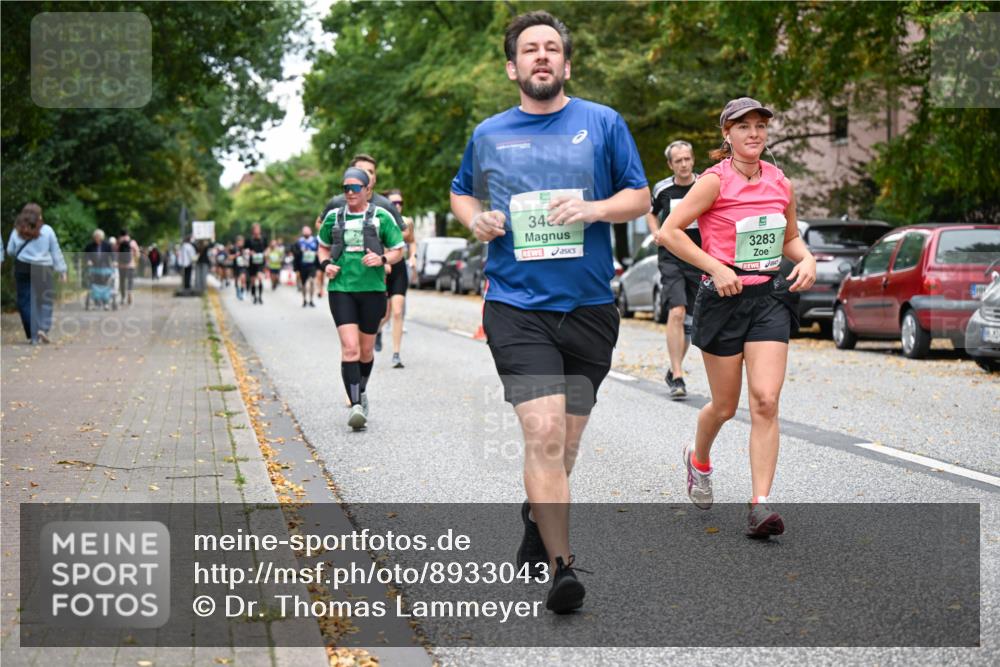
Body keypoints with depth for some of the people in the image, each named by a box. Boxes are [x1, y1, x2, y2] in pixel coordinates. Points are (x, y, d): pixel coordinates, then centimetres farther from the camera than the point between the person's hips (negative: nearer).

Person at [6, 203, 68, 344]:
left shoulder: (18, 231, 2)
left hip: (22, 268, 1)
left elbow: (10, 250, 9)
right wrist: (62, 270, 9)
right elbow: (56, 252, 3)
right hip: (42, 269, -1)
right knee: (45, 300, 9)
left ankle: (33, 336, 2)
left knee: (25, 302, 6)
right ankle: (43, 328, -10)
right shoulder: (47, 230, -1)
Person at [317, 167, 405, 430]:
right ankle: (356, 405, -16)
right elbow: (323, 247, 23)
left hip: (372, 289, 0)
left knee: (366, 349, 11)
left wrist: (382, 259, -14)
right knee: (350, 347, -15)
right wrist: (325, 264, 2)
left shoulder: (381, 217, 2)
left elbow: (398, 250, 7)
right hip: (341, 289, 0)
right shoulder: (333, 217, 8)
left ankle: (361, 392, 37)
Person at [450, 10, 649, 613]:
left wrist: (593, 209, -12)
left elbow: (640, 198, 7)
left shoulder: (603, 123, 5)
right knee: (544, 433, -17)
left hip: (589, 308, 1)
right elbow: (461, 193, 24)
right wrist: (476, 219, 1)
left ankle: (537, 518, 41)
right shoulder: (488, 135, 9)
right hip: (517, 307, -1)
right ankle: (562, 567, -13)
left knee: (565, 442, 13)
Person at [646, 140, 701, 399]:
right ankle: (677, 377, -14)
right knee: (676, 313, -17)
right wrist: (657, 234, 6)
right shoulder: (662, 189, 2)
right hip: (670, 258, -1)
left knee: (689, 319, 8)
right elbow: (650, 213, 23)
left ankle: (673, 372, 26)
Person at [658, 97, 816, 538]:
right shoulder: (715, 180, -8)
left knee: (766, 401, -11)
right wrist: (716, 267, -17)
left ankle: (760, 506, -10)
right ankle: (698, 461, 41)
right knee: (725, 406, 7)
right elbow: (669, 232, -11)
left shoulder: (781, 184, 7)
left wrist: (807, 259, 2)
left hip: (770, 298, 3)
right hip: (723, 300, -3)